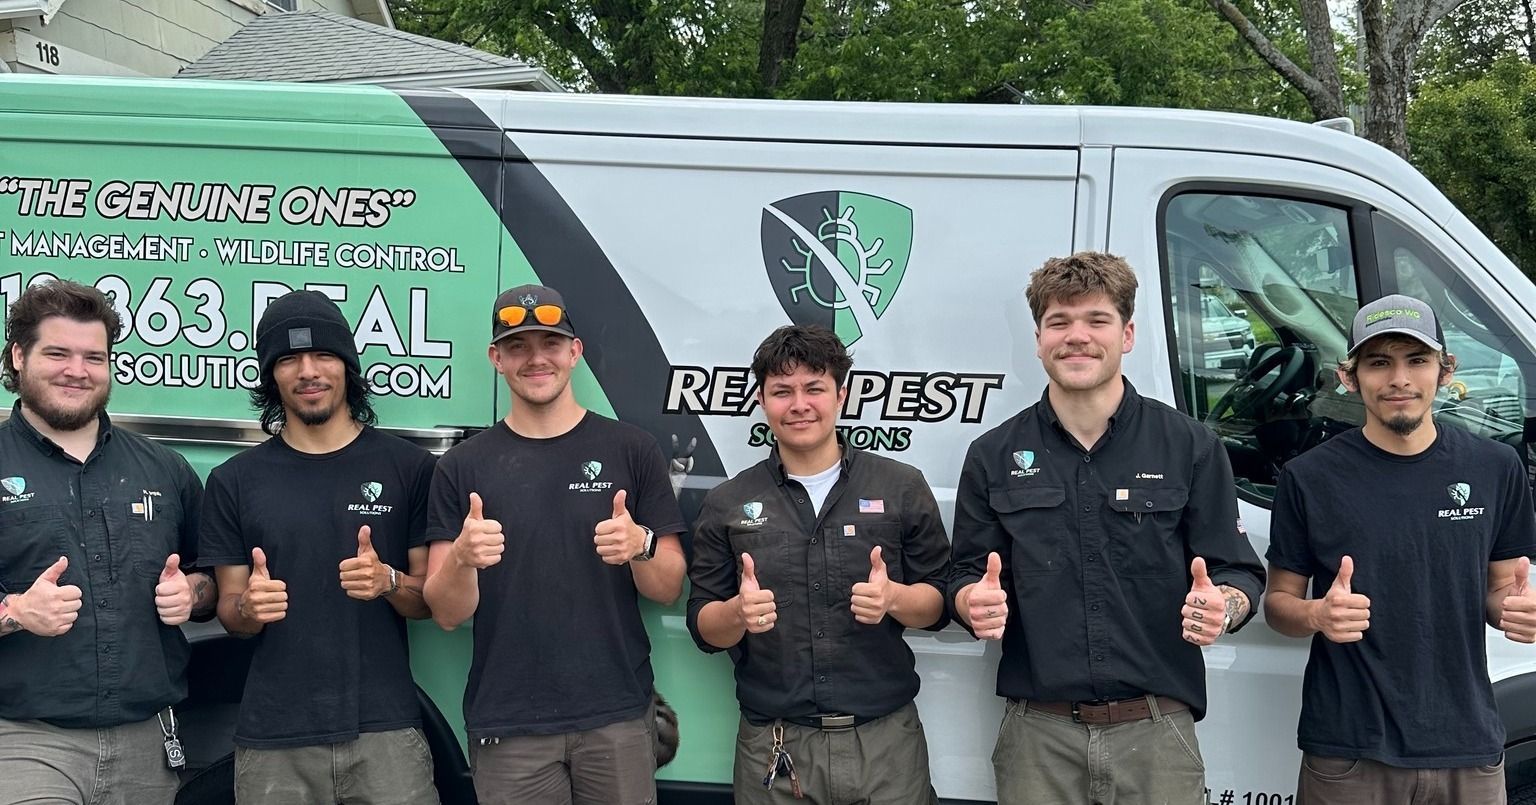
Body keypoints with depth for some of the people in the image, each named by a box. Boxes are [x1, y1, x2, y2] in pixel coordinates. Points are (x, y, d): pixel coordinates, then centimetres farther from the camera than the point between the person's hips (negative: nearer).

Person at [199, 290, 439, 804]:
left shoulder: (409, 467, 1)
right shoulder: (234, 481, 5)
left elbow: (433, 599, 4)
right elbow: (229, 612, 8)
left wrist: (388, 582, -17)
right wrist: (249, 607, -14)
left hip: (385, 730, -1)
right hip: (273, 741, 1)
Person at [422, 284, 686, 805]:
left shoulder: (632, 450, 0)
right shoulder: (462, 467, 2)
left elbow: (669, 589, 2)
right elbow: (447, 614, -1)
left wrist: (640, 546, -18)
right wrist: (462, 557, -21)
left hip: (616, 717, 0)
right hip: (506, 726, 0)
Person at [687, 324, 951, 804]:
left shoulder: (902, 488, 1)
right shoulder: (727, 504, 4)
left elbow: (937, 602, 4)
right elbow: (704, 629, 4)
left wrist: (894, 599, -17)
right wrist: (739, 612, -18)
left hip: (886, 740, 0)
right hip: (772, 746, 0)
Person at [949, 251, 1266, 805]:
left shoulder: (1191, 447, 3)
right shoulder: (994, 457, 6)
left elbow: (1239, 572, 4)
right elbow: (966, 578, 9)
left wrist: (1221, 608, -18)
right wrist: (975, 604, -14)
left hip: (1157, 736, -1)